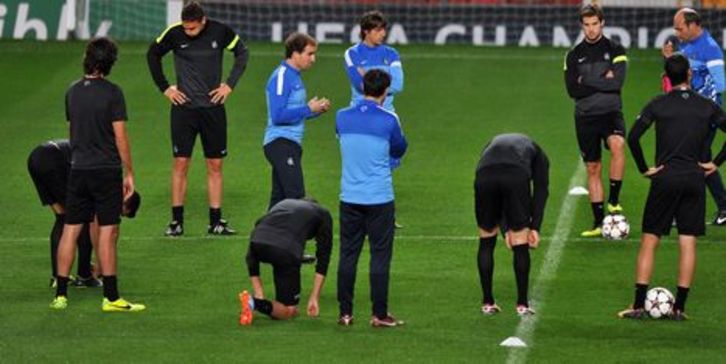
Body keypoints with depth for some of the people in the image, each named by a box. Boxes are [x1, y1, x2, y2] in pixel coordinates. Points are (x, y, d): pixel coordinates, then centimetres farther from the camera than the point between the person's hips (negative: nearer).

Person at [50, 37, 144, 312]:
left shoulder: (73, 91, 6)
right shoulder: (112, 93, -11)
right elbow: (120, 137, -10)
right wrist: (129, 173, -3)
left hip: (78, 170, 5)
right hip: (107, 171, -5)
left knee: (70, 230, 7)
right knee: (107, 232, -2)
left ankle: (60, 294, 8)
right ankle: (110, 297, -1)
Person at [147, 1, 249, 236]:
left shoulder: (220, 32, -7)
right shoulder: (175, 34, -9)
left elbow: (242, 53, 9)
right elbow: (153, 55, 8)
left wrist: (229, 85, 2)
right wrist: (164, 88, 4)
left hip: (213, 107, 1)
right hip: (184, 107, -1)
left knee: (215, 165, 3)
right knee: (181, 163, -3)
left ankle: (215, 221, 8)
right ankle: (177, 221, 2)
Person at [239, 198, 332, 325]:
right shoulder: (323, 214, 30)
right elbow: (323, 256, 20)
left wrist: (259, 294, 29)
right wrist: (314, 298, 23)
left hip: (257, 242, 3)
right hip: (286, 250, -3)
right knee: (289, 311, 12)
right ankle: (255, 303, -17)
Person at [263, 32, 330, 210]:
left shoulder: (294, 76, 17)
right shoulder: (281, 77, -14)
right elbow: (278, 115, -21)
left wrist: (317, 109, 7)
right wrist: (308, 109, -16)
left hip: (291, 144, 10)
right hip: (281, 143, -10)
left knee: (279, 198, 12)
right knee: (296, 196, -16)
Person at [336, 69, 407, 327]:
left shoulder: (342, 117, 1)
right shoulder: (388, 120, -9)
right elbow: (399, 150, 8)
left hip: (350, 197, 3)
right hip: (380, 198, -3)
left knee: (348, 255, 8)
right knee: (380, 256, 2)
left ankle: (345, 313, 9)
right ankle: (379, 314, 3)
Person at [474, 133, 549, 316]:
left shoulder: (492, 145, 42)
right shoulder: (538, 154, 35)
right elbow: (541, 190, 18)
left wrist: (505, 229, 29)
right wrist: (535, 228, 15)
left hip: (484, 176, 2)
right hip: (516, 177, -2)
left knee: (486, 241, 20)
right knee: (521, 244, 13)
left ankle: (488, 303, 24)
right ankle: (522, 304, 17)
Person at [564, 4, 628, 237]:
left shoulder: (615, 50, 2)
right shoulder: (574, 56, 9)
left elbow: (617, 82, -13)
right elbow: (572, 91, -2)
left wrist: (586, 82, -8)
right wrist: (602, 82, -9)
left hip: (610, 112, -3)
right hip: (585, 116, 3)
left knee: (617, 145, -32)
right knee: (593, 169, 4)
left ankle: (614, 201, -22)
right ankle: (599, 222, 10)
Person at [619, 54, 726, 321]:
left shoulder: (658, 105, -3)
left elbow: (633, 137, -11)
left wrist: (644, 169, -1)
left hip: (665, 178, -1)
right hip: (695, 179, 1)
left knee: (649, 241, 4)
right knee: (688, 243, 5)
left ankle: (638, 305, -1)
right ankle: (679, 307, 2)